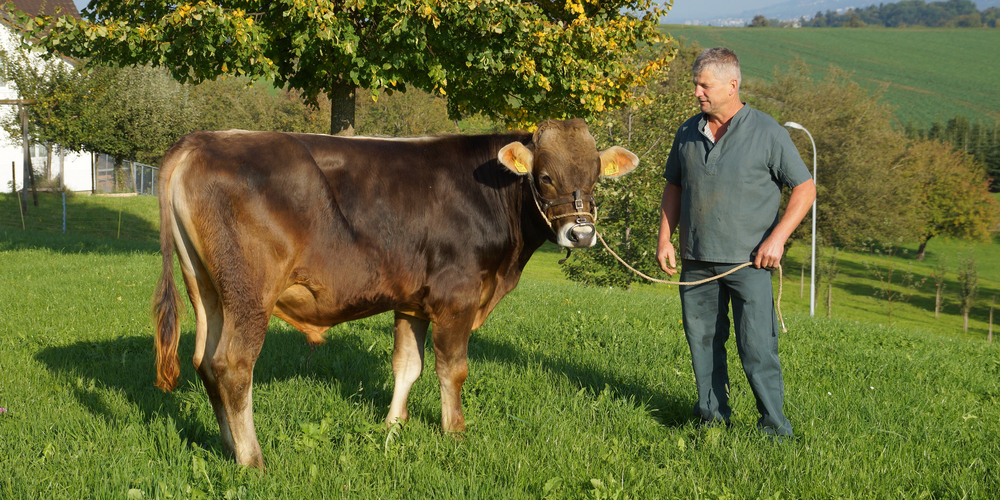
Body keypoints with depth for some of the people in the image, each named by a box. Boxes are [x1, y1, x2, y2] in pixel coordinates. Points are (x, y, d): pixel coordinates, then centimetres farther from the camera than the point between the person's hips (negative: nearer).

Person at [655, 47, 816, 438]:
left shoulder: (767, 133, -5)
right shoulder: (689, 132, 10)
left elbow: (805, 188, -3)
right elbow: (674, 187, 20)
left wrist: (777, 237, -13)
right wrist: (664, 238, 8)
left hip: (749, 260, -5)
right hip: (696, 260, 5)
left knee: (756, 345, -7)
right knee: (702, 339, 8)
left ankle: (774, 427, 1)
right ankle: (712, 417, 20)